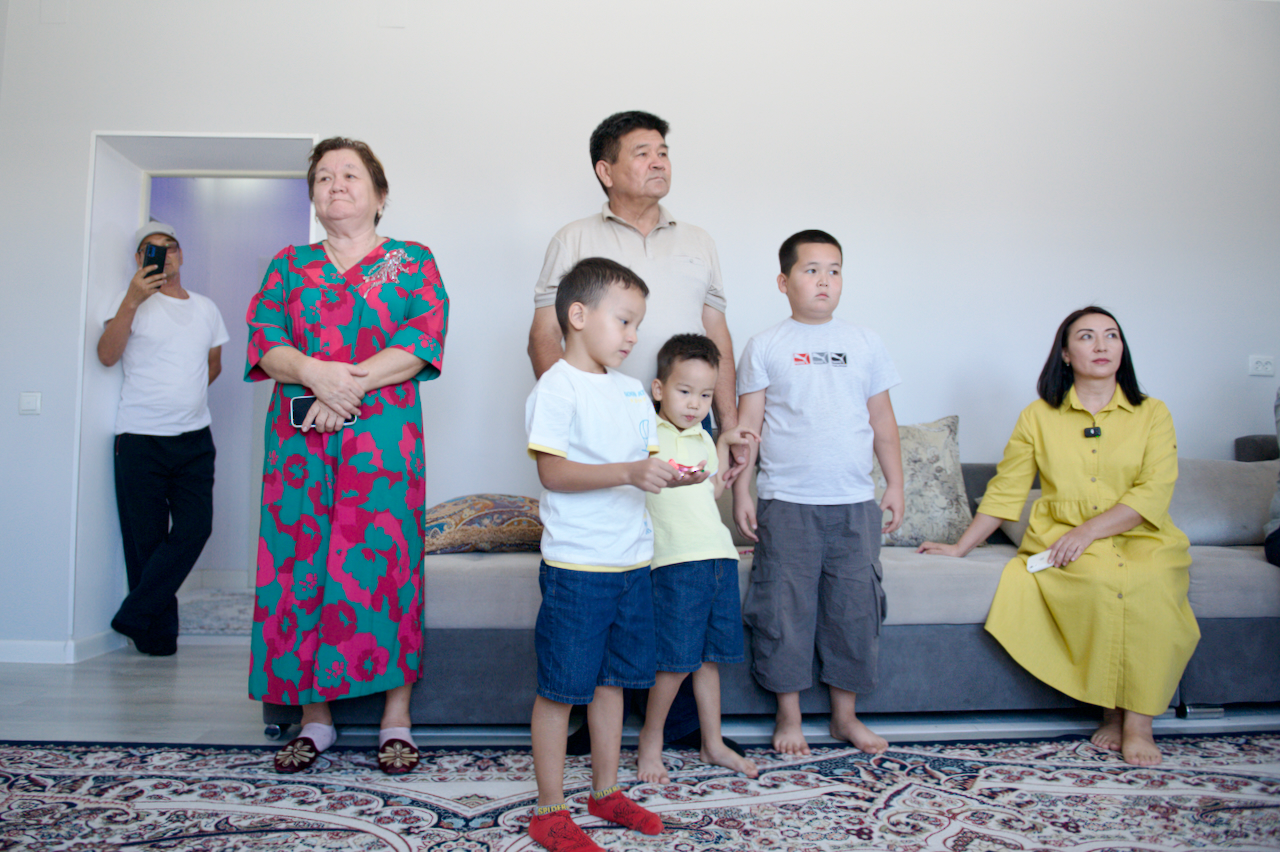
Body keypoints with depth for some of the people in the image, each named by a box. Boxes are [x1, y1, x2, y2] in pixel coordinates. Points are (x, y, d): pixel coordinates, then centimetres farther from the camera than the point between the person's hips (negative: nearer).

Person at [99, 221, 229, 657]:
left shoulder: (205, 308, 15)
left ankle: (134, 616, 3)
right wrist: (133, 299, -21)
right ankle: (158, 634, 11)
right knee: (146, 538, 0)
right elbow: (107, 356, -13)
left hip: (195, 438, 4)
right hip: (140, 438, -3)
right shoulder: (131, 302, 2)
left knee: (195, 527, -8)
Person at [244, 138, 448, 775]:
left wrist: (352, 385, -14)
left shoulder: (413, 263, 10)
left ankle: (396, 721, 5)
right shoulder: (289, 265, 17)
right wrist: (317, 373, -16)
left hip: (383, 435, -2)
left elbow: (423, 342, -5)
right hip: (300, 436, 3)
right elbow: (264, 342, 4)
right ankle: (315, 718, 13)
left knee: (383, 563, -5)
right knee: (300, 567, 1)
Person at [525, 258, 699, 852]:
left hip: (632, 561, 8)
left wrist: (675, 476, -5)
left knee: (612, 680, 17)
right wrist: (629, 472, -27)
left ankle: (606, 791, 31)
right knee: (560, 688, 2)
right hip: (576, 564, -8)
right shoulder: (557, 387, -11)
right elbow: (553, 472, -18)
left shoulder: (632, 391, 13)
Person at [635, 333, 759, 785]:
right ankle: (651, 739, 16)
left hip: (718, 553, 7)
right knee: (677, 660, -4)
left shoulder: (702, 439, 18)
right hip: (676, 560, -7)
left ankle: (713, 743, 26)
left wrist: (724, 442, 24)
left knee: (709, 655, 14)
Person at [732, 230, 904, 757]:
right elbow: (747, 423, 1)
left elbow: (883, 421, 14)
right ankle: (789, 715, 17)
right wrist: (741, 492, -4)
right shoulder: (766, 347, 2)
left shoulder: (865, 344, 10)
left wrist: (895, 486, 10)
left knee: (854, 607, 7)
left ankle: (846, 714, 23)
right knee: (784, 608, 2)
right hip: (786, 502, -2)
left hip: (854, 503, 3)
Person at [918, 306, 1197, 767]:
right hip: (1060, 541, -1)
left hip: (1139, 539, 1)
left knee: (1153, 583, -31)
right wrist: (959, 548, 6)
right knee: (1105, 579, -32)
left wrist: (1088, 531, -17)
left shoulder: (1152, 414, 8)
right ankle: (1112, 711, -16)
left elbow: (1153, 494, -4)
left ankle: (1138, 719, -21)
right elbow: (1004, 491, 11)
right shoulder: (1038, 417, 9)